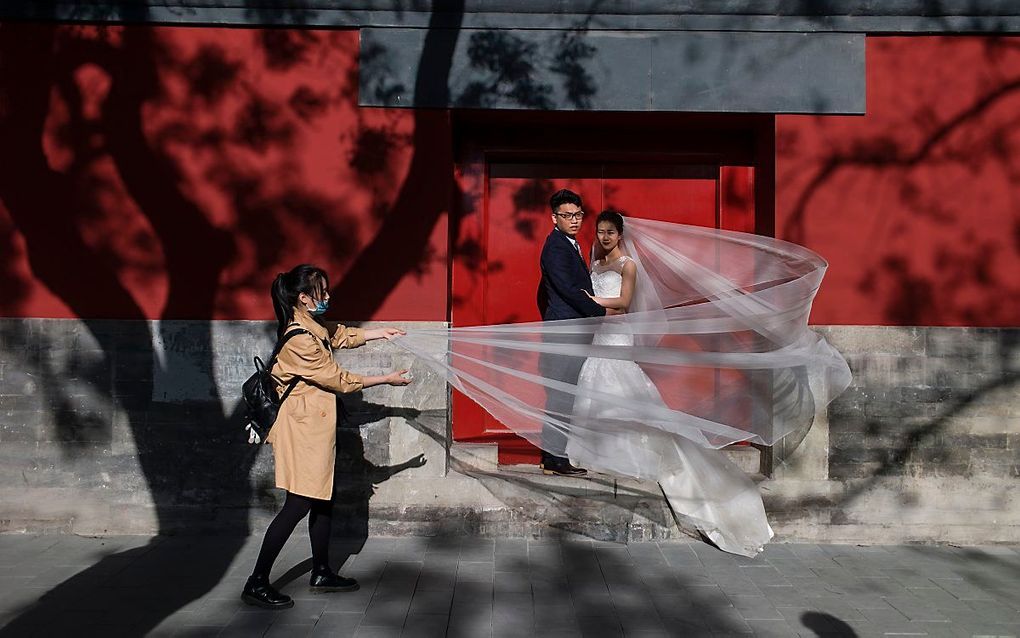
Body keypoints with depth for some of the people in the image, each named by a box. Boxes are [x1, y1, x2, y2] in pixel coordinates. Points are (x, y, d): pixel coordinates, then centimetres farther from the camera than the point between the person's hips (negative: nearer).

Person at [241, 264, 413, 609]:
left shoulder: (315, 328, 6)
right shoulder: (299, 341, -23)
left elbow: (341, 336, 28)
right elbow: (340, 380, -16)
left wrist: (380, 332, 20)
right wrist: (388, 379, -8)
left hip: (316, 428, 10)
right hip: (302, 429, -10)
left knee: (322, 500, 15)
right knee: (298, 505, -7)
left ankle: (321, 573, 27)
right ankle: (257, 583, 0)